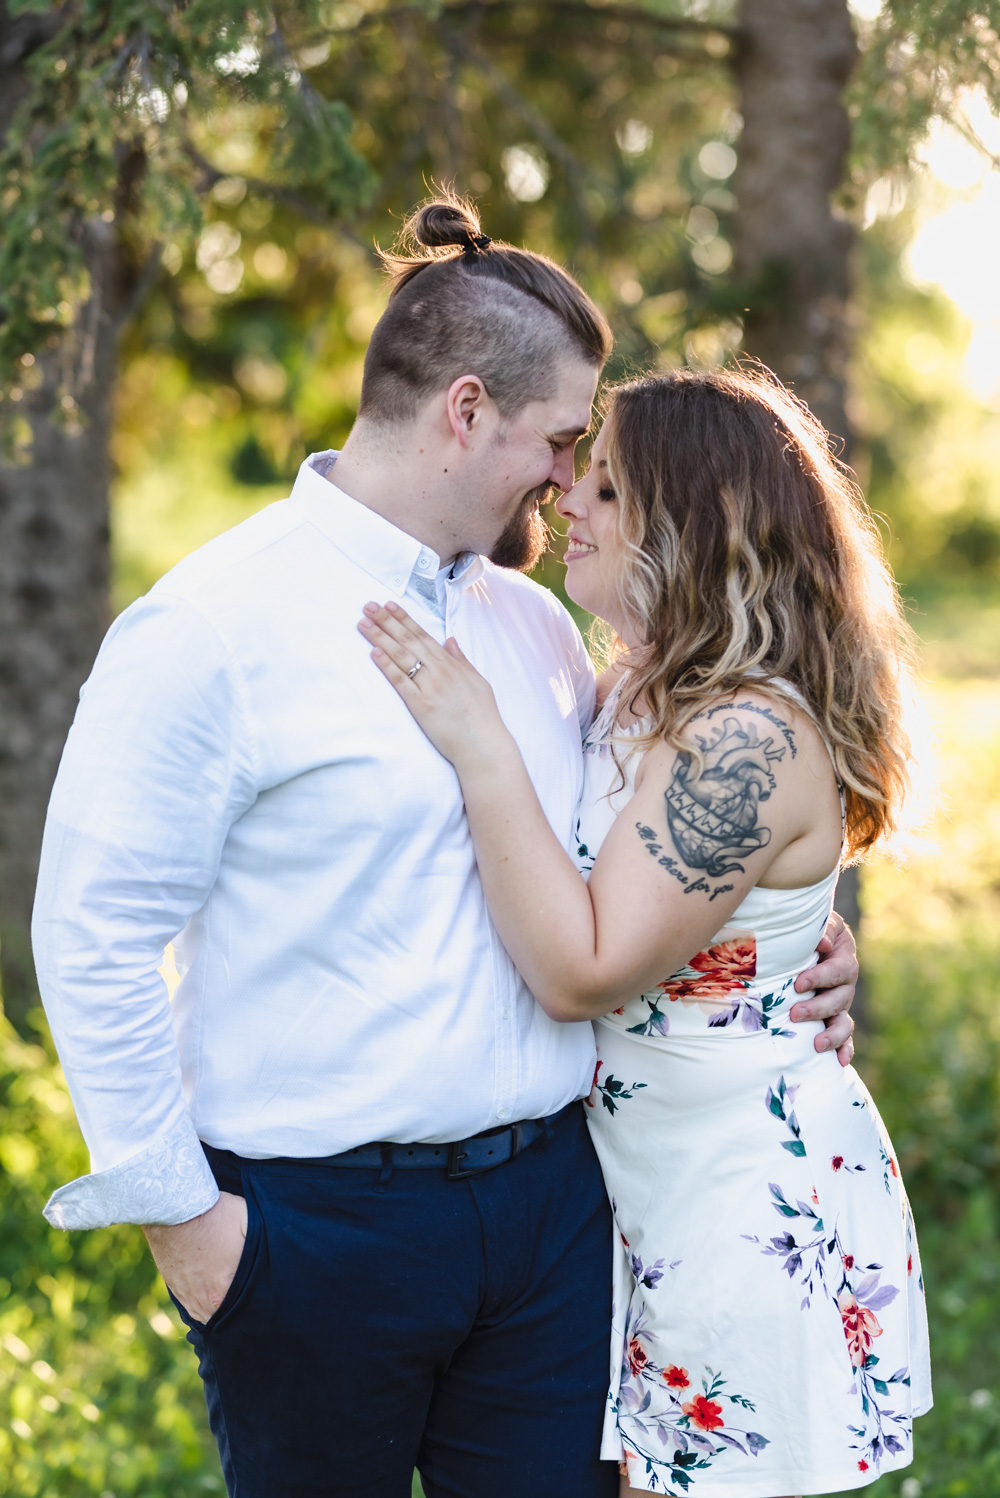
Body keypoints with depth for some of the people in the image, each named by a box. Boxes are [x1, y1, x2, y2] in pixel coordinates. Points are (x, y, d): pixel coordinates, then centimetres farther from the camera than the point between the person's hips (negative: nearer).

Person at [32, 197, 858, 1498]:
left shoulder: (537, 623, 11)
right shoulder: (210, 629, -11)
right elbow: (95, 936, -11)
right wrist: (174, 1209, -10)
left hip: (552, 1197, 6)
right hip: (316, 1229, -6)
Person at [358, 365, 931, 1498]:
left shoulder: (749, 737, -24)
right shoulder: (641, 697, 6)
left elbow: (583, 971, -26)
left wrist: (477, 745, -24)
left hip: (754, 1210, -9)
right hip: (659, 1192, 9)